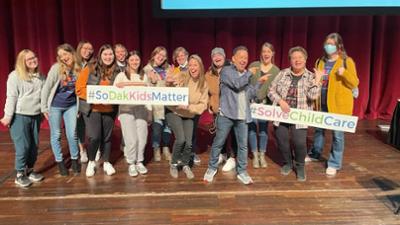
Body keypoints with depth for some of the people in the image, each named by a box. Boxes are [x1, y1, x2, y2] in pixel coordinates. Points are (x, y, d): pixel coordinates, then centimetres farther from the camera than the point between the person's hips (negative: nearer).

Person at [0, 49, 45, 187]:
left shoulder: (40, 76, 10)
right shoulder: (15, 76, -7)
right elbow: (11, 97, -10)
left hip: (36, 116, 5)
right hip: (19, 116, -5)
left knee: (34, 145, 9)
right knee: (23, 146, -3)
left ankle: (29, 170, 25)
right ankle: (20, 174, 11)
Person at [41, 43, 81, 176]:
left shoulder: (78, 68, -7)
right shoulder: (56, 68, -16)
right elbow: (46, 88, -10)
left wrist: (79, 106, 2)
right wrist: (44, 107, -8)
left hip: (71, 106, 2)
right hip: (55, 106, -2)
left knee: (72, 134, 4)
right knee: (56, 135, 7)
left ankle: (74, 160, 23)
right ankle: (60, 162, 23)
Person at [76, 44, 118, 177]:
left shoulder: (116, 72, 3)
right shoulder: (89, 70, -4)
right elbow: (79, 89, -7)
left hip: (109, 110, 3)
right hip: (92, 109, -3)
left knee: (107, 137, 11)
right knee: (94, 137, -10)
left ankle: (106, 163, 29)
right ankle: (91, 162, 17)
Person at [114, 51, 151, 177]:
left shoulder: (144, 76, 14)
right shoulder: (121, 76, 5)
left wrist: (149, 111, 9)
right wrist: (118, 86, -19)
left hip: (141, 109, 3)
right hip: (126, 109, -2)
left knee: (142, 138, -1)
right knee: (131, 139, -8)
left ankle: (139, 162, 16)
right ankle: (131, 163, 8)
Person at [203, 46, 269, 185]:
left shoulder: (246, 75, 16)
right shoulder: (226, 71, -2)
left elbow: (249, 95, 10)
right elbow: (237, 84, -18)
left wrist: (259, 83, -1)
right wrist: (250, 73, -6)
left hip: (242, 116, 5)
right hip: (226, 114, -5)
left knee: (243, 145, 8)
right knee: (218, 143, 5)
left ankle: (242, 172, 19)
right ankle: (212, 168, 21)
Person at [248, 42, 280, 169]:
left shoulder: (276, 70, 2)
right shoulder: (253, 65, 0)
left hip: (266, 103, 1)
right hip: (252, 101, 0)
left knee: (263, 129, 5)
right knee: (252, 128, 1)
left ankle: (262, 156, 18)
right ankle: (255, 156, 14)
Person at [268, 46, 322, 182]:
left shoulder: (310, 77, 1)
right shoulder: (282, 74, 3)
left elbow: (312, 96, -11)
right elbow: (271, 91, 1)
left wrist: (317, 81, -17)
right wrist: (280, 101, -14)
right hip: (281, 113, 2)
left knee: (300, 142, -10)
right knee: (281, 141, 7)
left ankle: (300, 166, 18)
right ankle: (287, 163, 33)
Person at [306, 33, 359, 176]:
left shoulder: (347, 61, -6)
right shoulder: (320, 61, 9)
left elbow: (354, 84, -8)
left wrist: (344, 73, -24)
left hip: (339, 104, -5)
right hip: (322, 103, 5)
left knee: (337, 134, 2)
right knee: (318, 129, 17)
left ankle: (334, 164, 14)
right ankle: (315, 154, 37)